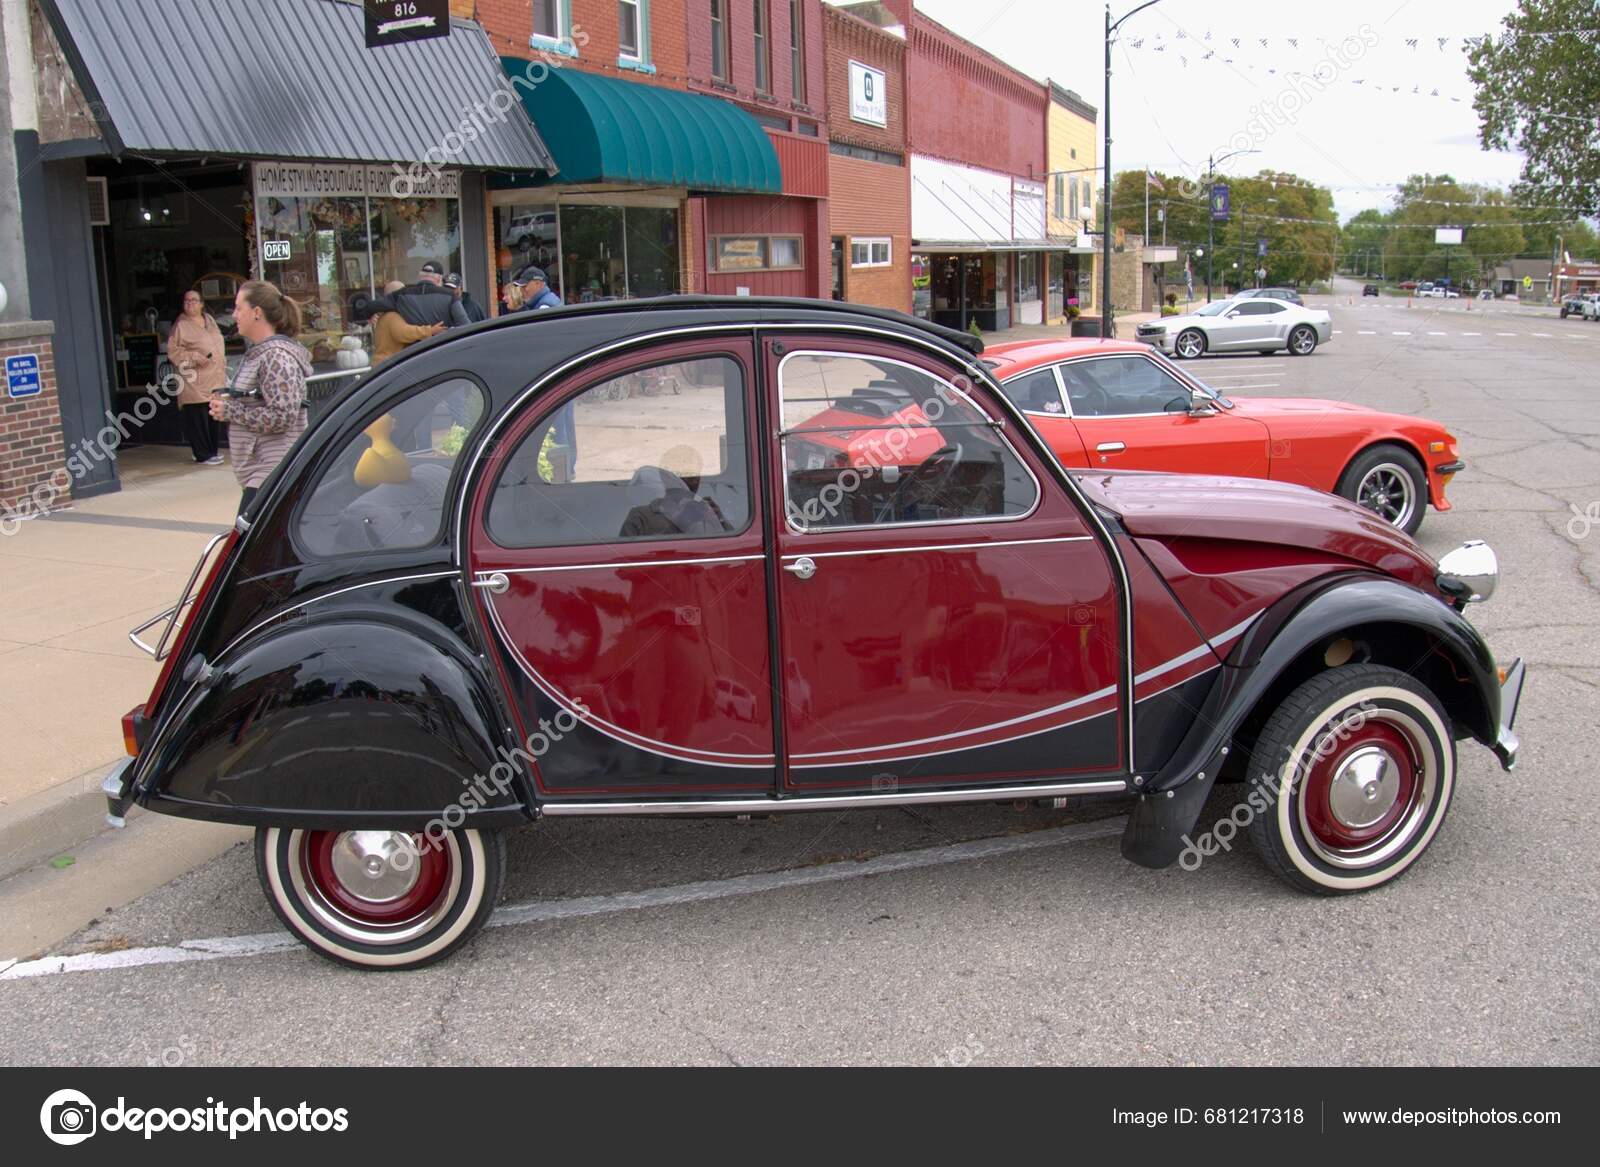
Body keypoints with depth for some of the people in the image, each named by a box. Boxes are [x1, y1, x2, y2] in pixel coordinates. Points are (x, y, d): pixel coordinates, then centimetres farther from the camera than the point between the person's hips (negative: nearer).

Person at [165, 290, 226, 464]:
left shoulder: (209, 319, 14)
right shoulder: (181, 325, -7)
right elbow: (173, 351, -10)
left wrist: (222, 368, 20)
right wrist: (194, 357, -21)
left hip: (214, 380, 7)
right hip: (195, 383, -7)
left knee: (213, 417, 11)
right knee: (198, 419, -6)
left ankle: (211, 450, 21)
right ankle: (203, 455, -1)